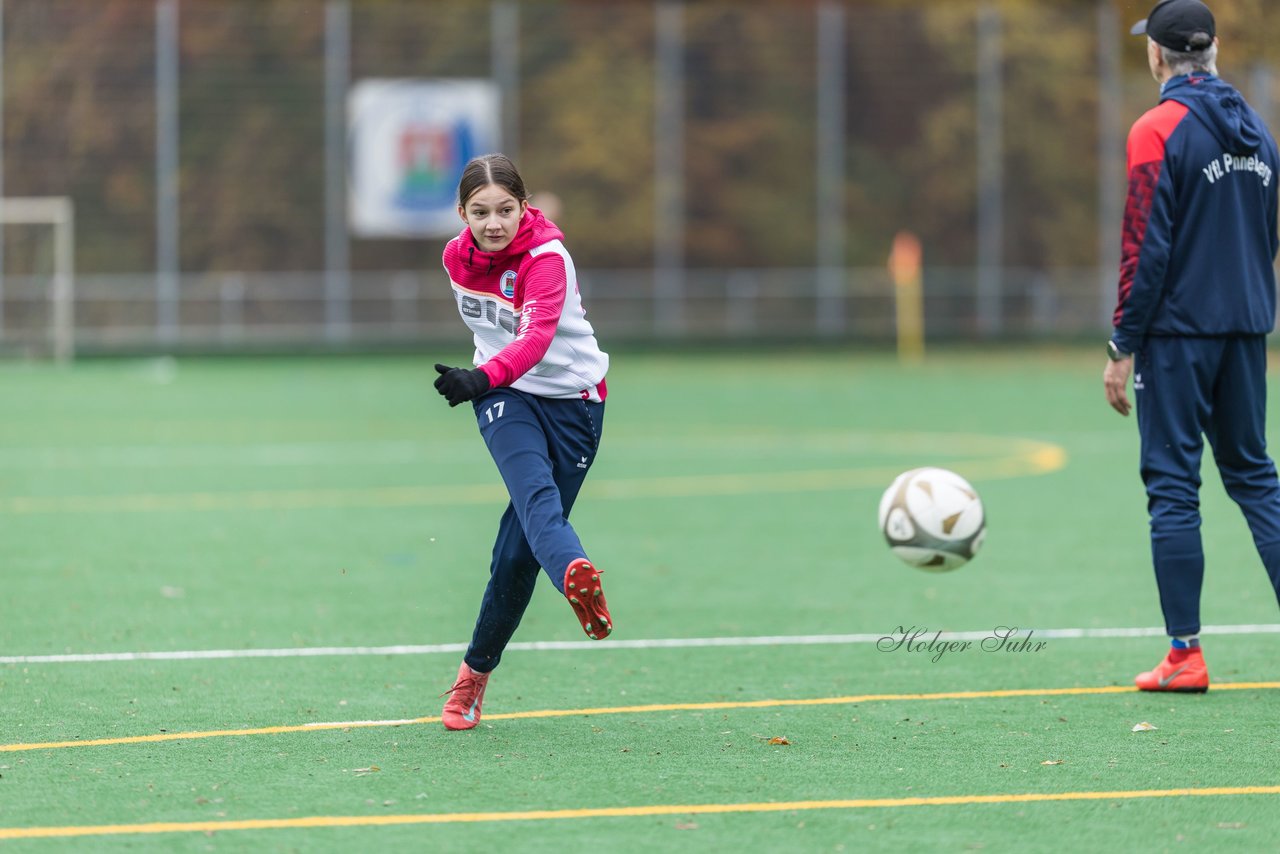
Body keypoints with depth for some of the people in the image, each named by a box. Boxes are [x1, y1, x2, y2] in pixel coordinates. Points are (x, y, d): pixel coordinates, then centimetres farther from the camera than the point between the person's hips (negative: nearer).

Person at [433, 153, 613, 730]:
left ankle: (476, 671, 14)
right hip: (505, 396, 3)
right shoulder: (456, 256, -2)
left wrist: (483, 378, -52)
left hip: (572, 398, -3)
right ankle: (575, 577, -59)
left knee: (520, 549, -1)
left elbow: (537, 336, -37)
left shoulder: (546, 257, -21)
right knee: (536, 495, -30)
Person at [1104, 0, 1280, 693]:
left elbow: (1146, 248, -15)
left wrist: (1122, 348, -10)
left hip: (1178, 328, -6)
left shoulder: (1158, 130, -11)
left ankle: (1185, 655, -1)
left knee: (1172, 485, -1)